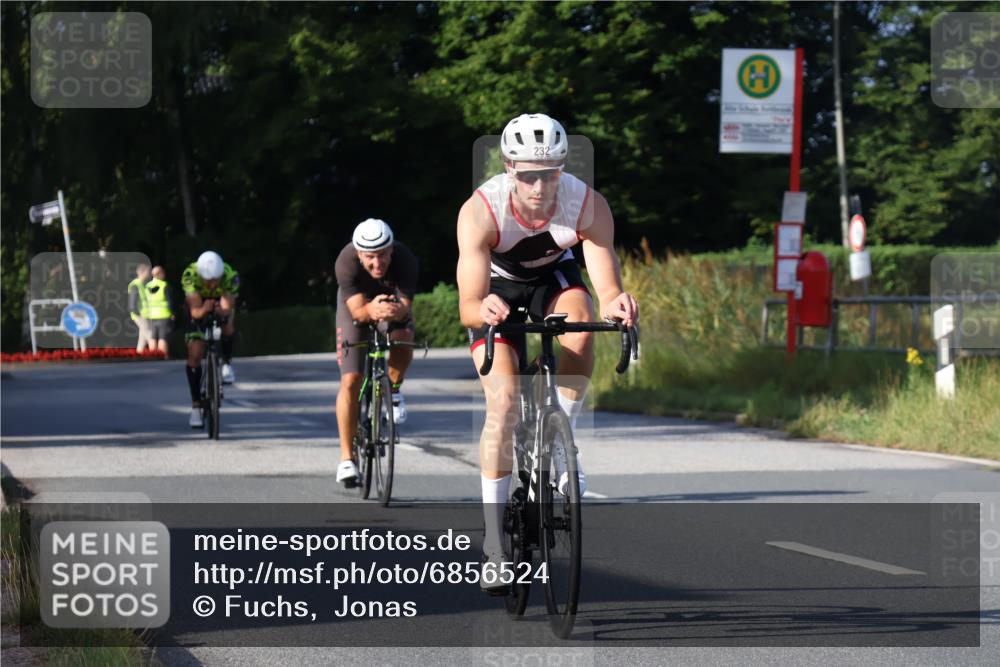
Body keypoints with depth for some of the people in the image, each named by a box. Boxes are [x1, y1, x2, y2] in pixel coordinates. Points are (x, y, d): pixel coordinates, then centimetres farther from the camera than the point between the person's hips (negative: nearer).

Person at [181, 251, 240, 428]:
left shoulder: (230, 276, -36)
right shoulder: (189, 275, -37)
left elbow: (228, 308, -42)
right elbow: (194, 311, -41)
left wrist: (223, 313, -64)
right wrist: (203, 310, -62)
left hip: (221, 303, 2)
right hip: (199, 306, -1)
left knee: (228, 326, -28)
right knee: (194, 354, -12)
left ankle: (227, 363, 2)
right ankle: (196, 406, -4)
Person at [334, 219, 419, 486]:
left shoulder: (405, 260, -34)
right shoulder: (346, 263, -36)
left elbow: (406, 306, -38)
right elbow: (357, 311, -40)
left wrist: (397, 311, -62)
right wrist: (371, 311, -64)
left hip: (394, 301, 1)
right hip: (357, 303, -1)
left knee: (402, 340, -33)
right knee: (350, 381, -11)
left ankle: (393, 390, -1)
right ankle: (346, 458, -3)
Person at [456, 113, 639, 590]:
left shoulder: (589, 206, -31)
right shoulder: (480, 211, -35)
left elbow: (607, 292, -33)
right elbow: (467, 308, -39)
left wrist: (616, 304, -56)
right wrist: (482, 309, -62)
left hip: (553, 275, 2)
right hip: (497, 287, -1)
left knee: (580, 326, -33)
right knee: (504, 404, -16)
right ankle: (493, 533, -6)